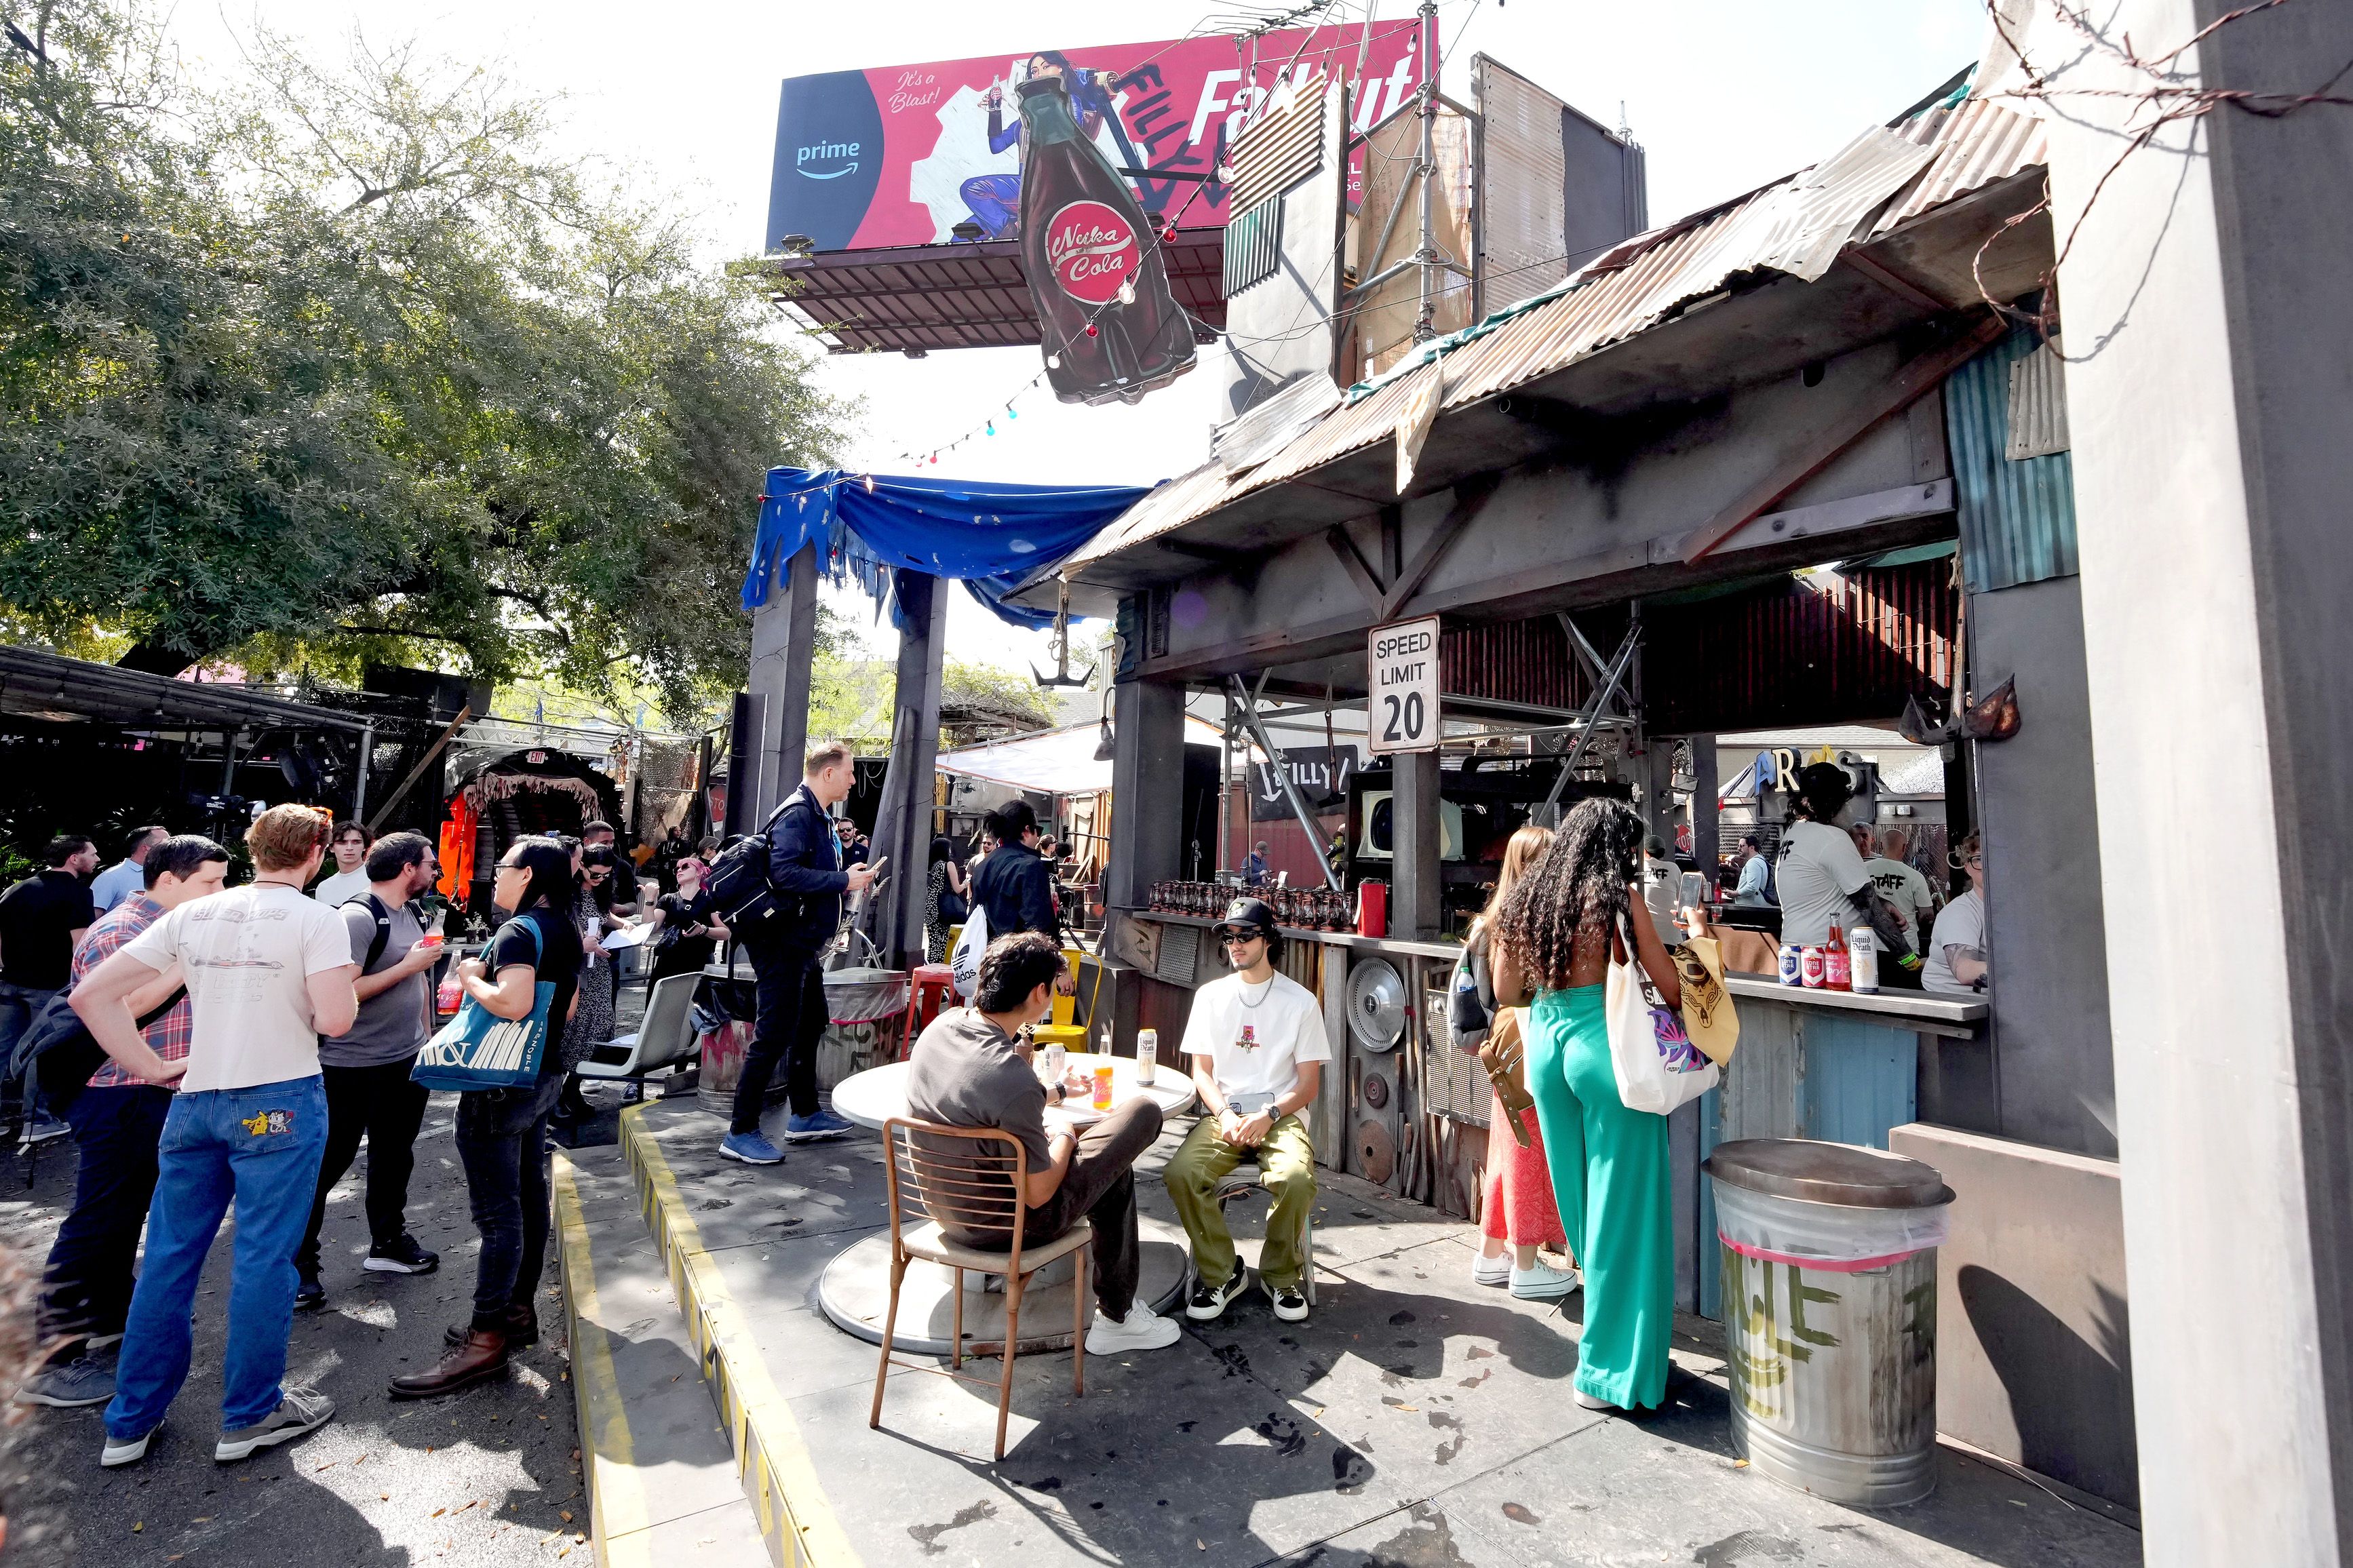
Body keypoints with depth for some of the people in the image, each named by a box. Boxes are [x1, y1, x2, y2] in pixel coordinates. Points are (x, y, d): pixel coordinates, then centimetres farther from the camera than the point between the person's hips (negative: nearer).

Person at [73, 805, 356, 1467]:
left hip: (194, 1102, 6)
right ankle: (250, 1416, 18)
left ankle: (131, 1422, 28)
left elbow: (91, 995, 4)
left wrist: (152, 1068, 8)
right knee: (263, 1258, 5)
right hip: (280, 1103, -6)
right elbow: (335, 1020, -19)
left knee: (168, 1258, 16)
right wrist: (348, 984, 1)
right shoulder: (317, 919, -12)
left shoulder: (193, 915, 6)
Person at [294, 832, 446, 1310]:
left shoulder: (412, 913, 7)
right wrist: (407, 966, -22)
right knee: (328, 1163, 5)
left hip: (406, 1062, 8)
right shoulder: (358, 917, -19)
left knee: (394, 1156, 18)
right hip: (352, 1068, -8)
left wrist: (427, 1036, 18)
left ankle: (388, 1244, 32)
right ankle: (299, 1264, 21)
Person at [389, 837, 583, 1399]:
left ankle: (486, 1339, 3)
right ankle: (519, 1310, 28)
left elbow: (513, 1002, -32)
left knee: (497, 1210, -4)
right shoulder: (565, 931, 10)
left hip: (500, 1084, -10)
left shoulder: (520, 932, -18)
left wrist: (471, 978, -15)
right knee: (528, 1195, 16)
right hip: (542, 1074, 10)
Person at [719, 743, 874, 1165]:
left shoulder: (819, 815, 14)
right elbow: (784, 873, -30)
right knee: (774, 1034, -5)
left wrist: (848, 875, 5)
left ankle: (805, 1114, 32)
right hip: (784, 943, -11)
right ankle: (740, 1133, 5)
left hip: (802, 943, 11)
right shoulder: (797, 813, -18)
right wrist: (844, 882, -24)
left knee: (811, 1022, 19)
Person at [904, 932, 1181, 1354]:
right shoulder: (1012, 1078, -34)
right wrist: (1064, 1136, -4)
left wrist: (1056, 1091, 21)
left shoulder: (941, 1025, -10)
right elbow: (1038, 1194, -23)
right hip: (1005, 1227, -8)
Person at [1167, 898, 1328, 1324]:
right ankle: (1220, 1273, -2)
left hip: (1279, 1116, -2)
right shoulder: (1211, 996, 10)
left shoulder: (1301, 1001, 3)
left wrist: (1267, 1116, -14)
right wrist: (1226, 1115, -11)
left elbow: (1309, 1083, 2)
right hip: (1222, 1114, 2)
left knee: (1296, 1178, -32)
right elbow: (1202, 1071, 8)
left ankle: (1280, 1276, -1)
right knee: (1181, 1173, -27)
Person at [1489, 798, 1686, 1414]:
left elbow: (1505, 991, 10)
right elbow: (1672, 988, -5)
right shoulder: (1619, 899, -9)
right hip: (1603, 1044, -6)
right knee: (1620, 1206, 5)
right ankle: (1611, 1370, 15)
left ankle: (1606, 1331, 37)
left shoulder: (1527, 897, 6)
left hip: (1544, 1040, 6)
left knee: (1579, 1199, 19)